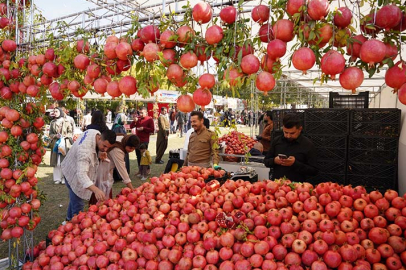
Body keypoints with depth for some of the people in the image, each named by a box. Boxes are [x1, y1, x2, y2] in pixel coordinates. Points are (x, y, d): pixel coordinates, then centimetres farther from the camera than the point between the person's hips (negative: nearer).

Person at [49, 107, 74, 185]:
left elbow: (70, 132, 4)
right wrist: (55, 136, -8)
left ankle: (64, 178, 5)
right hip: (56, 143, 2)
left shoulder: (66, 122, 2)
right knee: (56, 162, 1)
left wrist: (64, 136, -12)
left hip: (65, 143, -2)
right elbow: (50, 134, 11)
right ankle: (57, 178, 8)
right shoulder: (52, 122, 10)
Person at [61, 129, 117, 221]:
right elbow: (81, 174, -50)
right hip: (74, 174, -9)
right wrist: (96, 190, -63)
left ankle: (70, 219, 48)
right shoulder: (85, 150, -43)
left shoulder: (95, 132, -19)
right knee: (78, 204, -6)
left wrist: (98, 154, -22)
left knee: (75, 199, 27)